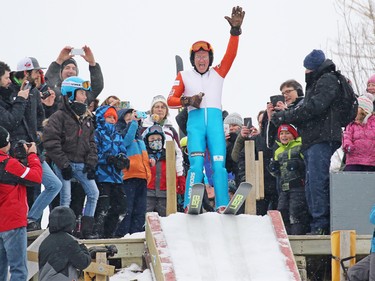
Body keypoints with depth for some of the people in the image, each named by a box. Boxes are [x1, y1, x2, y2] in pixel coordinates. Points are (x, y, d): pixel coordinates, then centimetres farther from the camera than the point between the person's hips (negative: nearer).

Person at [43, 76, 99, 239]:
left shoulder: (86, 118, 13)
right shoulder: (59, 116, -9)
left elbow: (91, 142, 15)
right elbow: (50, 142, -16)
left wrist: (91, 162, 2)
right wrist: (64, 164, -17)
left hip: (81, 164, 7)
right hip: (64, 164, -7)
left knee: (93, 193, 1)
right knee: (65, 198, -5)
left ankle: (87, 231, 9)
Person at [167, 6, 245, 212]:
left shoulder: (218, 73, 19)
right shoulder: (184, 76, 15)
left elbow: (231, 54, 7)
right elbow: (171, 100, 10)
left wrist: (235, 31, -5)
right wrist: (187, 100, -10)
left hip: (215, 120, 2)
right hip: (195, 120, -2)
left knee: (219, 164, -9)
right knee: (196, 164, -15)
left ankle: (222, 206, -13)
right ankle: (190, 206, -17)